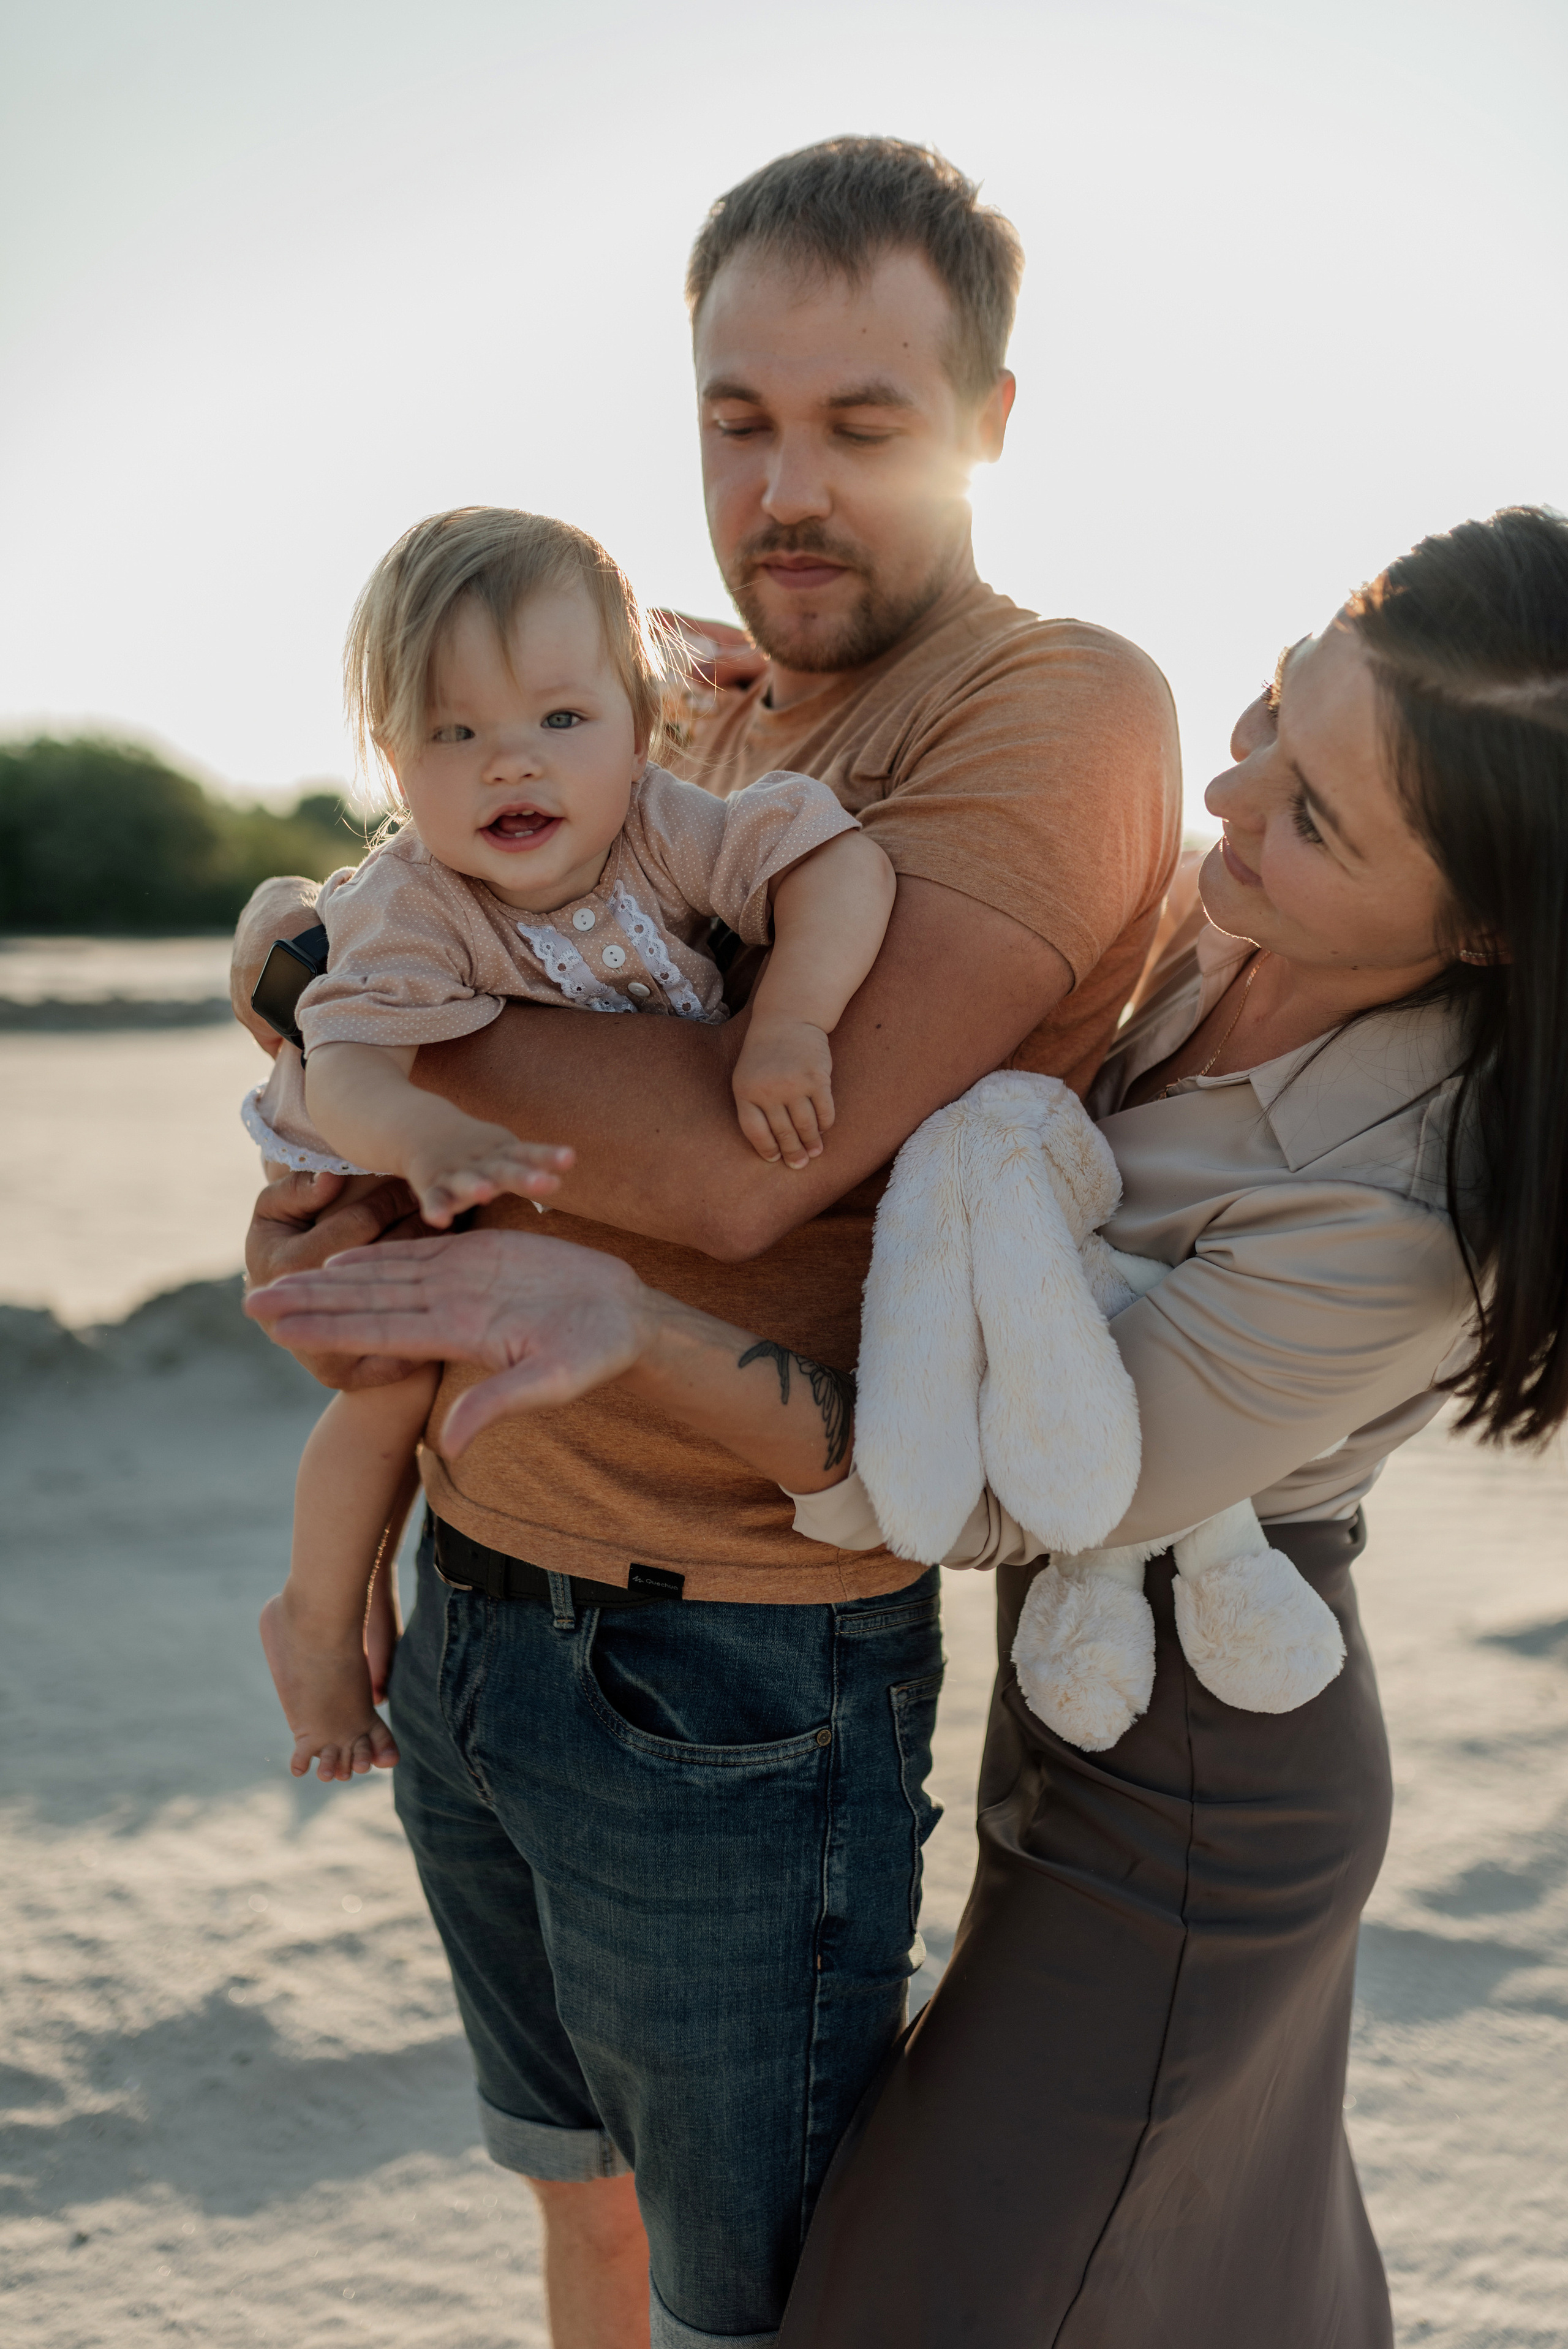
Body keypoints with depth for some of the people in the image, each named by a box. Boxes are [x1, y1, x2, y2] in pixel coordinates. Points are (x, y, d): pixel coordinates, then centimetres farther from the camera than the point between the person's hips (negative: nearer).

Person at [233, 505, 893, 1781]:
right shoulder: (405, 910, -36)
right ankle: (320, 1617, 15)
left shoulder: (662, 832, -29)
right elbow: (349, 1063, -49)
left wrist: (792, 1023, -53)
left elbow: (844, 862, -36)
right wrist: (436, 1145, -72)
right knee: (400, 1378, -13)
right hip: (399, 1179, -4)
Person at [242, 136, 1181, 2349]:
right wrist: (353, 1179, -6)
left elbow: (738, 1163, -26)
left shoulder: (1061, 707, -15)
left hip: (728, 1674, -7)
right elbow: (538, 1126, 16)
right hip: (466, 1612, 8)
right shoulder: (706, 731, 11)